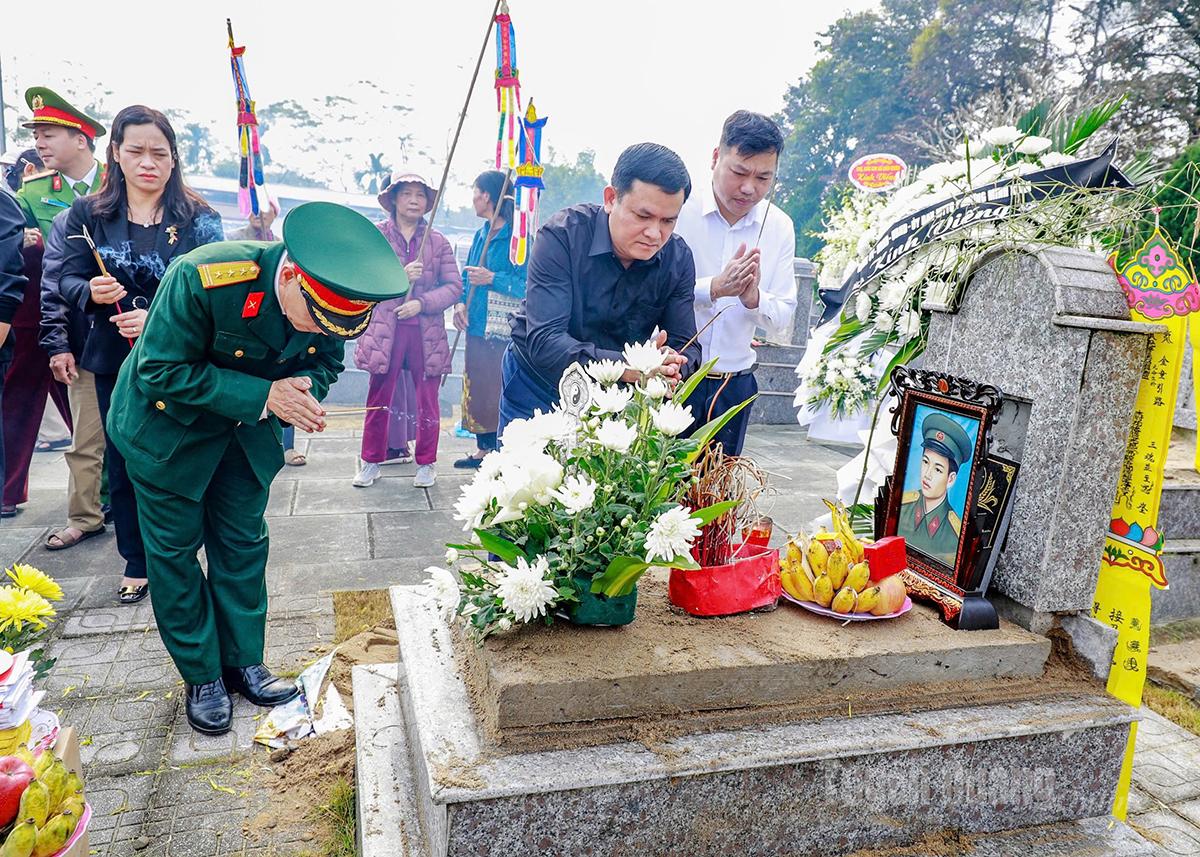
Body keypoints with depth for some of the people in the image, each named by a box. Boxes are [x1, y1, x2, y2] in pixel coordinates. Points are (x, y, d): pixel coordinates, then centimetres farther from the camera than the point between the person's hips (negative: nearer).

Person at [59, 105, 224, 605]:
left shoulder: (198, 219, -3)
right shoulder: (88, 214, 4)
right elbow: (68, 281, 2)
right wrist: (90, 291, -21)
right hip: (115, 363, 3)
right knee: (124, 464, 9)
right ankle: (136, 564, 26)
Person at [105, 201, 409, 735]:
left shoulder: (335, 297, -20)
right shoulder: (202, 278, -35)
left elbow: (325, 361, -2)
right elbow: (162, 371, -27)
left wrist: (303, 390, -26)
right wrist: (264, 395, -34)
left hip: (249, 428, 4)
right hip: (169, 424, -4)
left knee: (243, 541, 10)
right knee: (175, 547, 4)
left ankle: (243, 660, 26)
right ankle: (202, 675, 20)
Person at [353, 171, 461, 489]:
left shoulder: (438, 241, 8)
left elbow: (454, 286, 3)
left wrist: (421, 303, -11)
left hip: (427, 332, 1)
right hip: (385, 329, -1)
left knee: (428, 400, 6)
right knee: (378, 399, 5)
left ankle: (426, 463, 20)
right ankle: (371, 462, 19)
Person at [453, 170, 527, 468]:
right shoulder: (481, 234, 13)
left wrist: (492, 279, -23)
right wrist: (461, 303, 2)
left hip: (505, 331, -8)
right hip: (477, 326, 8)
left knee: (500, 391, -5)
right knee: (477, 388, 15)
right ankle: (484, 449, 28)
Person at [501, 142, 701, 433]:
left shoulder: (678, 258, -11)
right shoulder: (562, 236, -24)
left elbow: (686, 344, -12)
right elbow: (544, 341, -33)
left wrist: (670, 369, -38)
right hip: (539, 387, -2)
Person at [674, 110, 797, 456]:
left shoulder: (779, 227, 3)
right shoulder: (678, 208, -9)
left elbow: (782, 318, 3)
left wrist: (753, 298, -18)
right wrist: (715, 288, -29)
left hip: (734, 385, 4)